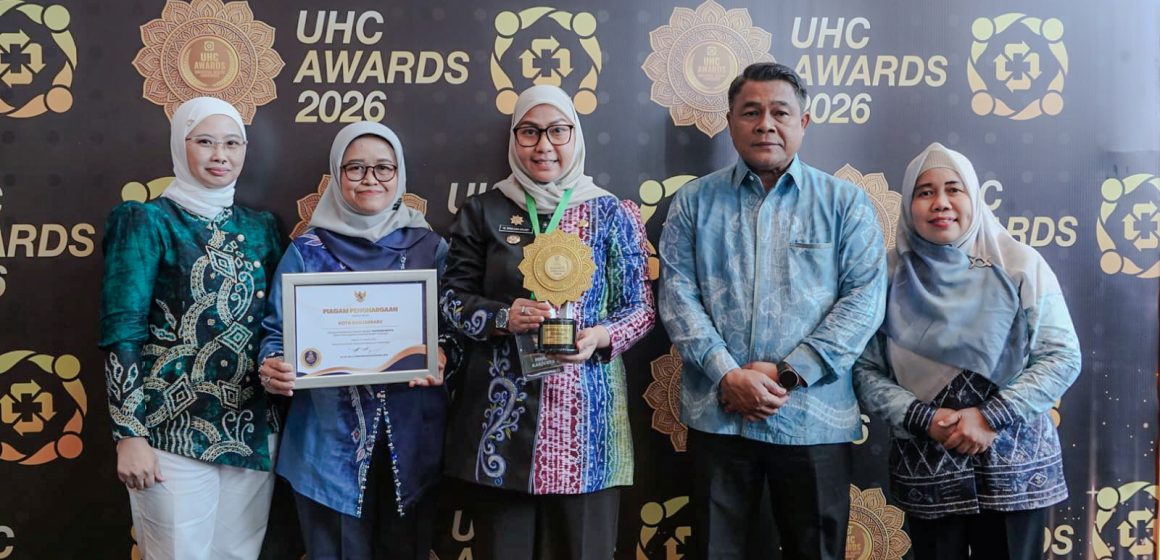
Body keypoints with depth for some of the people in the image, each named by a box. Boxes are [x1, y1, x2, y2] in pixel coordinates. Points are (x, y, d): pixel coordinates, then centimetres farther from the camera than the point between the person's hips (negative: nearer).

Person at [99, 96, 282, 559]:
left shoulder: (261, 227, 11)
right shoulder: (147, 222, -3)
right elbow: (122, 331, -9)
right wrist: (129, 434, -14)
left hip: (253, 429, 5)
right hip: (174, 429, -5)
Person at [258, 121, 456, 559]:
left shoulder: (430, 247, 6)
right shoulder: (307, 251, 3)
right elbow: (278, 332, 3)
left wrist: (442, 356, -14)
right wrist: (272, 368, -18)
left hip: (412, 435, 1)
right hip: (330, 436, -1)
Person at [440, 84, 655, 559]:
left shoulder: (611, 215, 4)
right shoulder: (484, 212, 5)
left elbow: (640, 307, 5)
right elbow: (452, 297, 7)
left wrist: (601, 337, -15)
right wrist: (502, 318, -12)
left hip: (584, 411, 0)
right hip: (502, 411, 1)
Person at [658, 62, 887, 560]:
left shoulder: (845, 202, 4)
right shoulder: (695, 201, 7)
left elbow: (865, 297, -4)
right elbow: (677, 294, 0)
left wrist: (789, 373, -13)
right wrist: (727, 376, -13)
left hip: (812, 418, 0)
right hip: (717, 416, 1)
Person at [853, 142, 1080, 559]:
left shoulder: (1019, 265, -2)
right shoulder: (890, 276, 0)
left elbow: (1062, 356, -5)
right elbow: (865, 371, -1)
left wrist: (993, 416, -14)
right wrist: (922, 418, -15)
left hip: (1015, 466, 0)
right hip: (927, 472, 1)